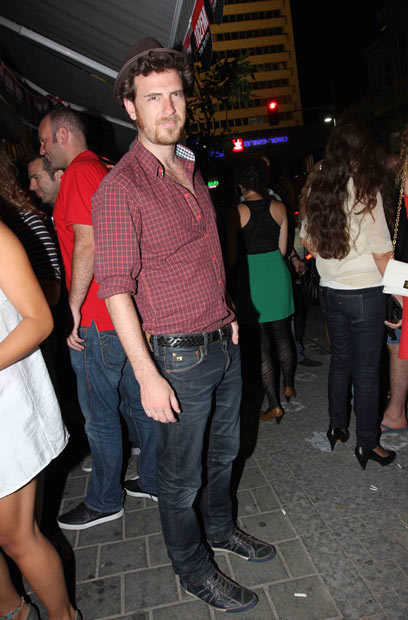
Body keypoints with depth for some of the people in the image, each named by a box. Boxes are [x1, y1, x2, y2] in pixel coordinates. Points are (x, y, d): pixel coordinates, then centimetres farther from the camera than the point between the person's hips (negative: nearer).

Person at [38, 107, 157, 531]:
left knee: (99, 415, 5)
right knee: (136, 403, 17)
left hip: (97, 320, -9)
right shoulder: (104, 171, 18)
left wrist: (74, 306, -15)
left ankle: (104, 501, 23)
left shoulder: (80, 172, -10)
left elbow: (87, 244, -21)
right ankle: (155, 481, 31)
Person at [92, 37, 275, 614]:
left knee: (224, 450, 24)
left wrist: (227, 314, 16)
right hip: (178, 355, -7)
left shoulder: (191, 170, 11)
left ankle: (219, 525, 50)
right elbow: (116, 287, -18)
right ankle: (193, 568, 36)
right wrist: (148, 375, -21)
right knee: (181, 476, 11)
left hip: (223, 343, 8)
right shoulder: (120, 187, -15)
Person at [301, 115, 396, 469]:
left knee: (340, 359, 19)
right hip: (364, 293, -5)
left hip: (330, 291, 6)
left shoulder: (320, 187, 3)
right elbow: (382, 251, -13)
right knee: (367, 369, 6)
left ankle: (338, 427, 33)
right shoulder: (366, 189, -15)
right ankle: (367, 443, 19)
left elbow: (308, 240, 12)